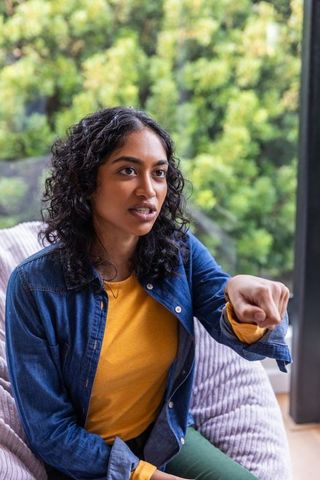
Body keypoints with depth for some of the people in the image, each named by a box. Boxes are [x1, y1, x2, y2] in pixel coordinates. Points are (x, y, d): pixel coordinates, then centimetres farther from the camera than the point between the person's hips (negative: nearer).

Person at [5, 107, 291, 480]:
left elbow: (246, 337, -20)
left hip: (167, 437, 4)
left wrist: (244, 306, -42)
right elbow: (49, 433, -15)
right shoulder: (35, 286, -20)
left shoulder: (180, 252, -9)